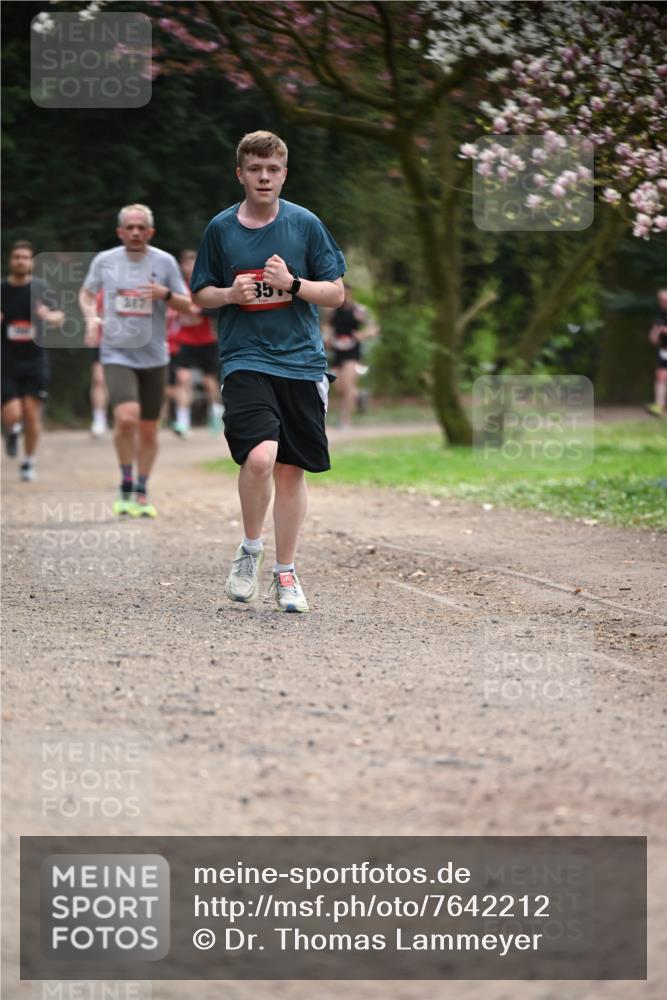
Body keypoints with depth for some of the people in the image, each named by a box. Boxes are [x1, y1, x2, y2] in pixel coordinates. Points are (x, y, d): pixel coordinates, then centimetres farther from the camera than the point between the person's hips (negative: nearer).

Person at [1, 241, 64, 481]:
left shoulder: (41, 289, 1)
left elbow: (59, 317, -7)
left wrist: (49, 315, -30)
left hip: (35, 360, 0)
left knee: (31, 413, -2)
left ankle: (29, 462, 16)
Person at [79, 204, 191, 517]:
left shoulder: (164, 262, 0)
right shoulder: (104, 261, 1)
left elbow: (187, 306, 4)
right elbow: (86, 293, 18)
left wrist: (165, 294, -16)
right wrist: (91, 317, -2)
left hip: (153, 357, 2)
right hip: (116, 354, -2)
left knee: (148, 430, 7)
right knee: (127, 418, -22)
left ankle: (141, 494, 24)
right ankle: (126, 487, -3)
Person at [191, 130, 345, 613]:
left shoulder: (306, 224, 2)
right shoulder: (221, 228, 3)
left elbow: (336, 293, 4)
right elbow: (201, 294, 13)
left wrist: (291, 284, -13)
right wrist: (230, 293, -9)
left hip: (301, 360, 2)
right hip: (245, 359, -1)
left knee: (291, 469, 6)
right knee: (259, 456, -22)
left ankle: (286, 573, 21)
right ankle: (250, 550, 2)